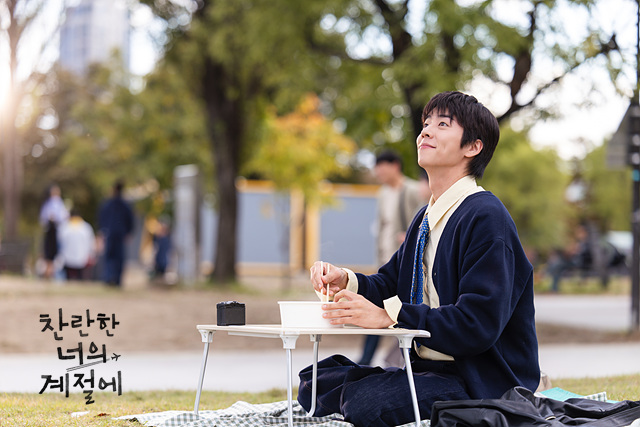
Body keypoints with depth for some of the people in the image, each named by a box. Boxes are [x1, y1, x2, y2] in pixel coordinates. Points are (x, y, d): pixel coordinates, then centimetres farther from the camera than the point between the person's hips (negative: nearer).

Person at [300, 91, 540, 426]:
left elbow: (478, 325, -24)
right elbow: (389, 284, 17)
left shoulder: (485, 217, -15)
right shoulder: (425, 219, 15)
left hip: (483, 383, -8)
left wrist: (387, 315, -26)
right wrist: (345, 282, -6)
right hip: (428, 367, 9)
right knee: (316, 381, -2)